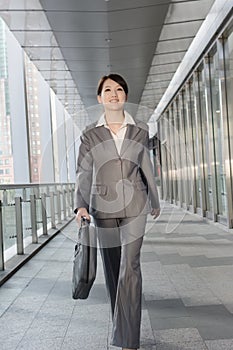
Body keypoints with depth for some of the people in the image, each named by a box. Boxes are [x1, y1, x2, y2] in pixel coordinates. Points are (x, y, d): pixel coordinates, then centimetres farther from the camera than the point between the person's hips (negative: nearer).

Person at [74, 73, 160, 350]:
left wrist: (155, 201, 22)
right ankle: (123, 326, 29)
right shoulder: (90, 134, 2)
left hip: (134, 206, -1)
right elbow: (83, 173, 1)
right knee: (113, 269, 9)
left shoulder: (140, 130, 4)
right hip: (103, 207, 1)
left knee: (129, 266, -11)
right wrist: (81, 205, -13)